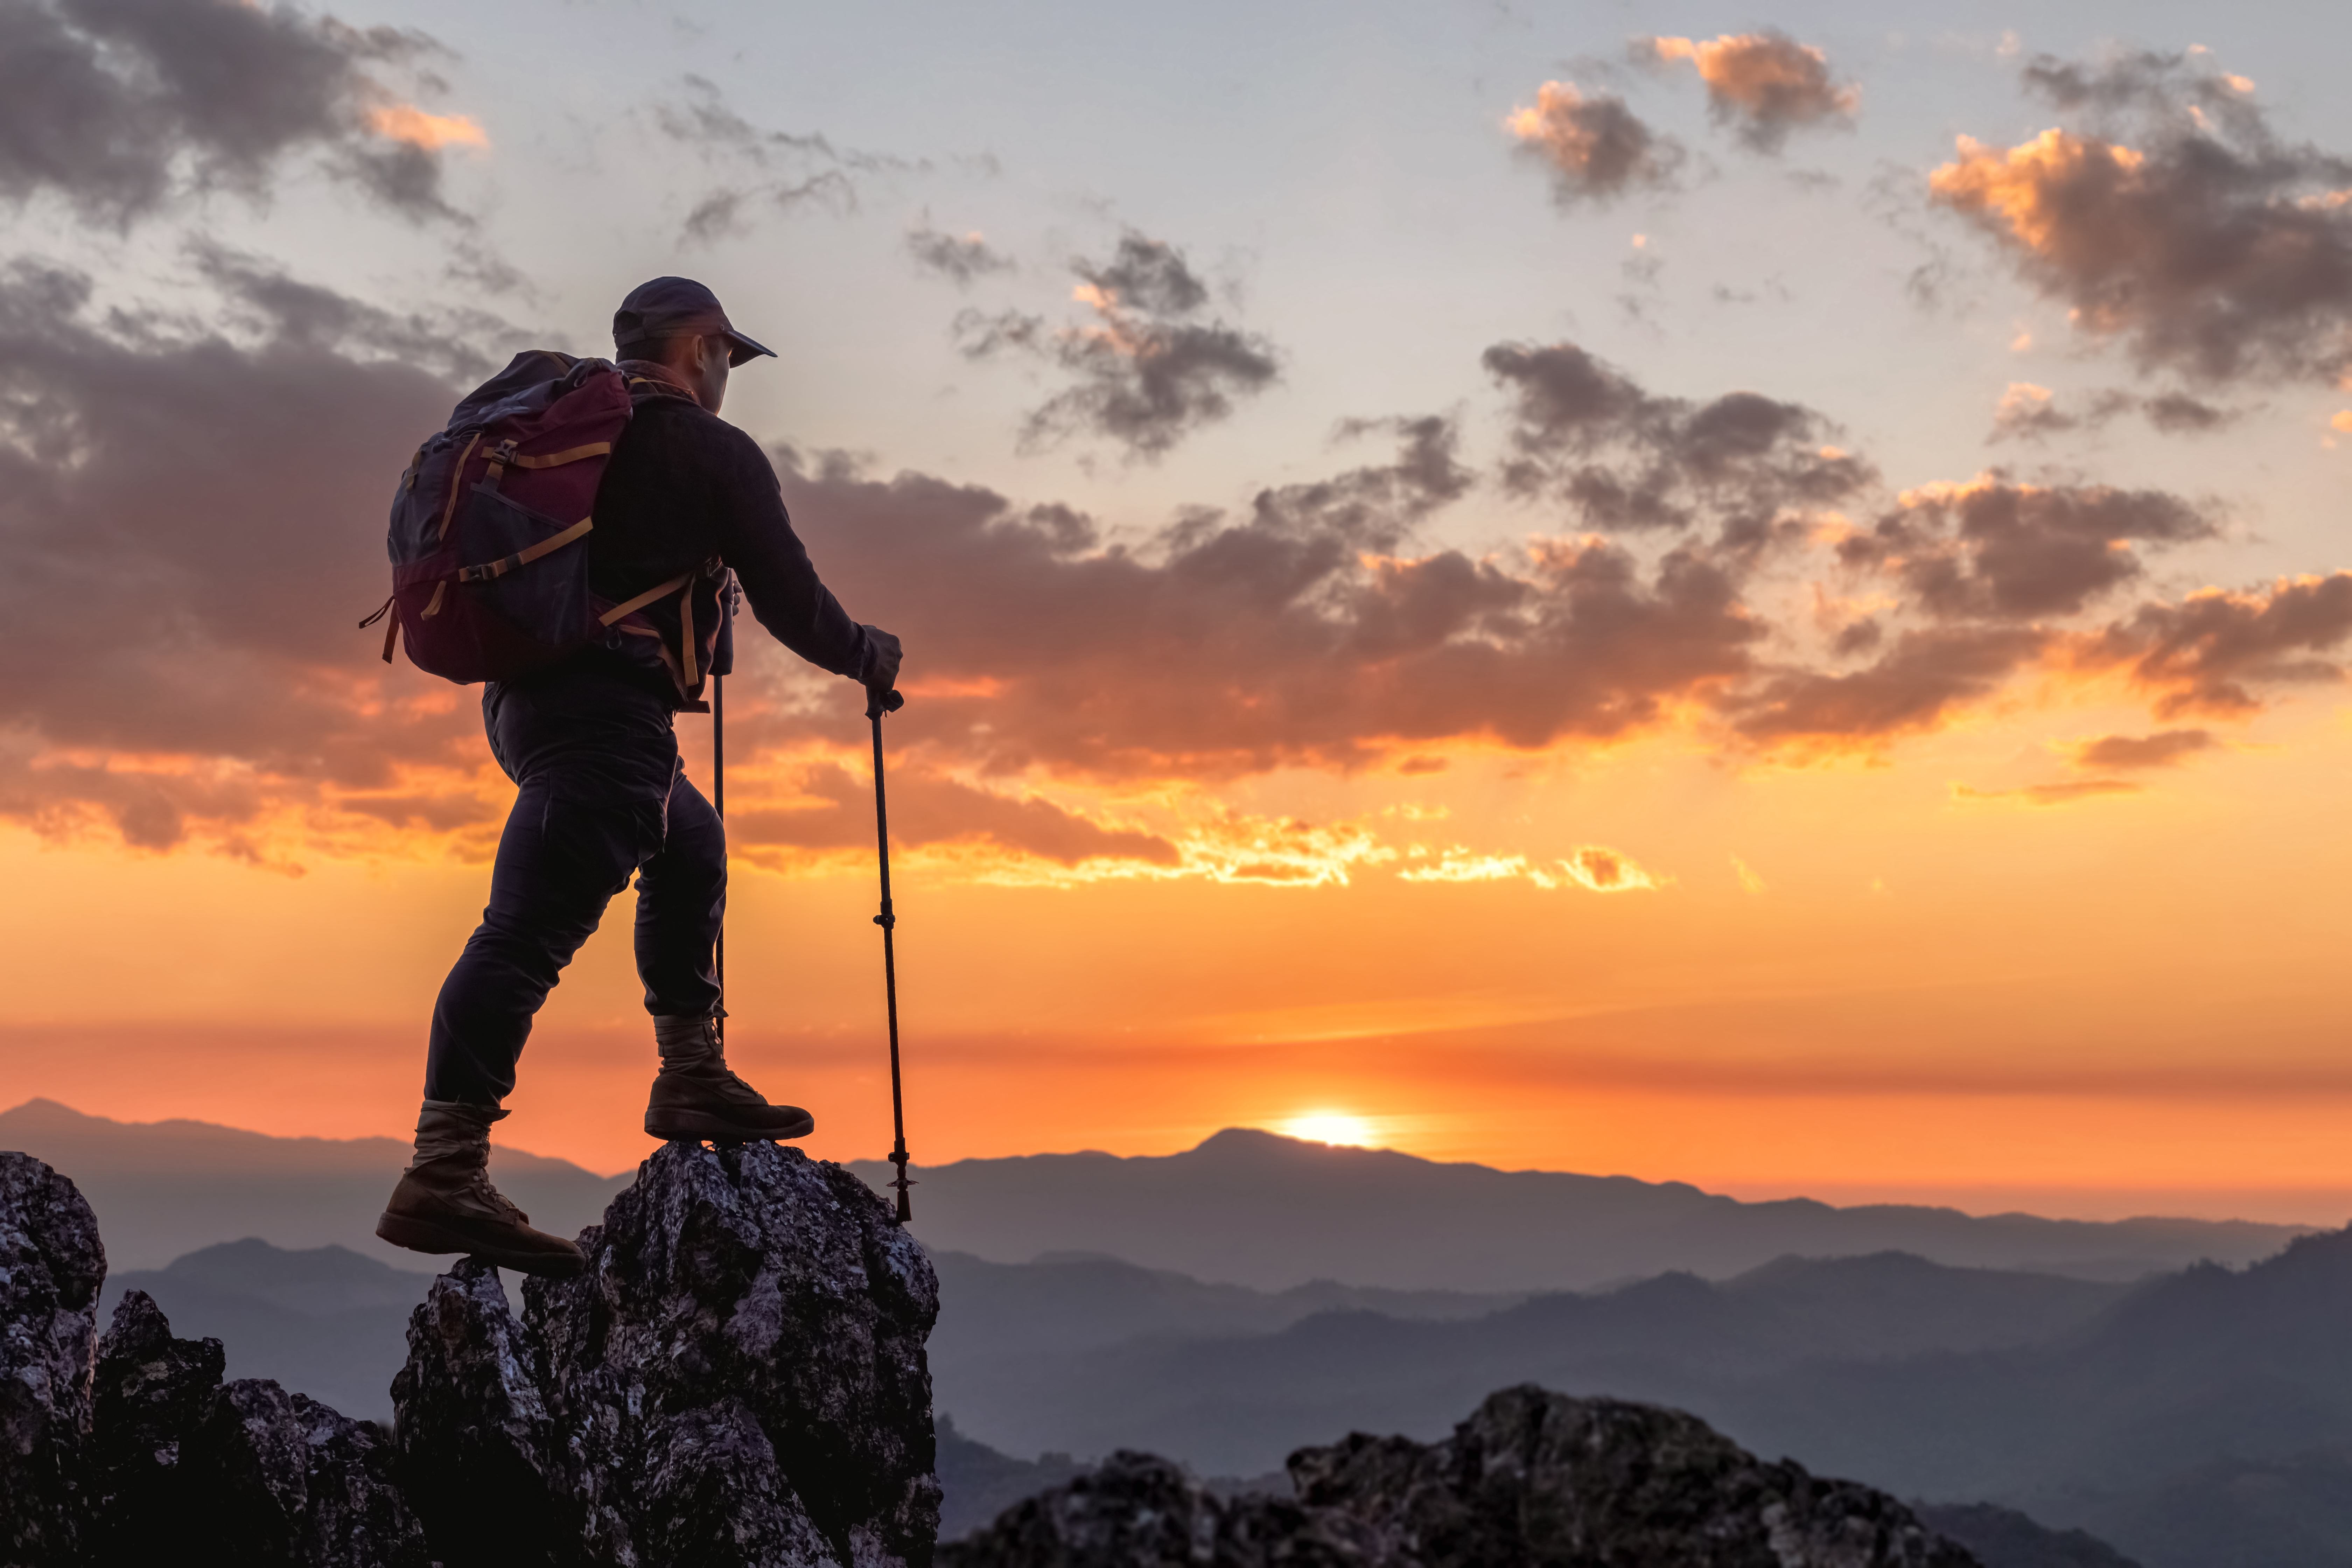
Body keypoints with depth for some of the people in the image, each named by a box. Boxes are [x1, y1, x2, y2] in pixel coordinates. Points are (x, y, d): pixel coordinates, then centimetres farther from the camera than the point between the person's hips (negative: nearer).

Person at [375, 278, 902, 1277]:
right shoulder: (716, 452, 0)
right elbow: (789, 602, 0)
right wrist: (869, 658, 19)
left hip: (522, 695, 9)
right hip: (607, 708, -9)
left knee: (690, 846, 26)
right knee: (530, 929, -17)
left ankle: (692, 1080, 26)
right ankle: (442, 1176, -23)